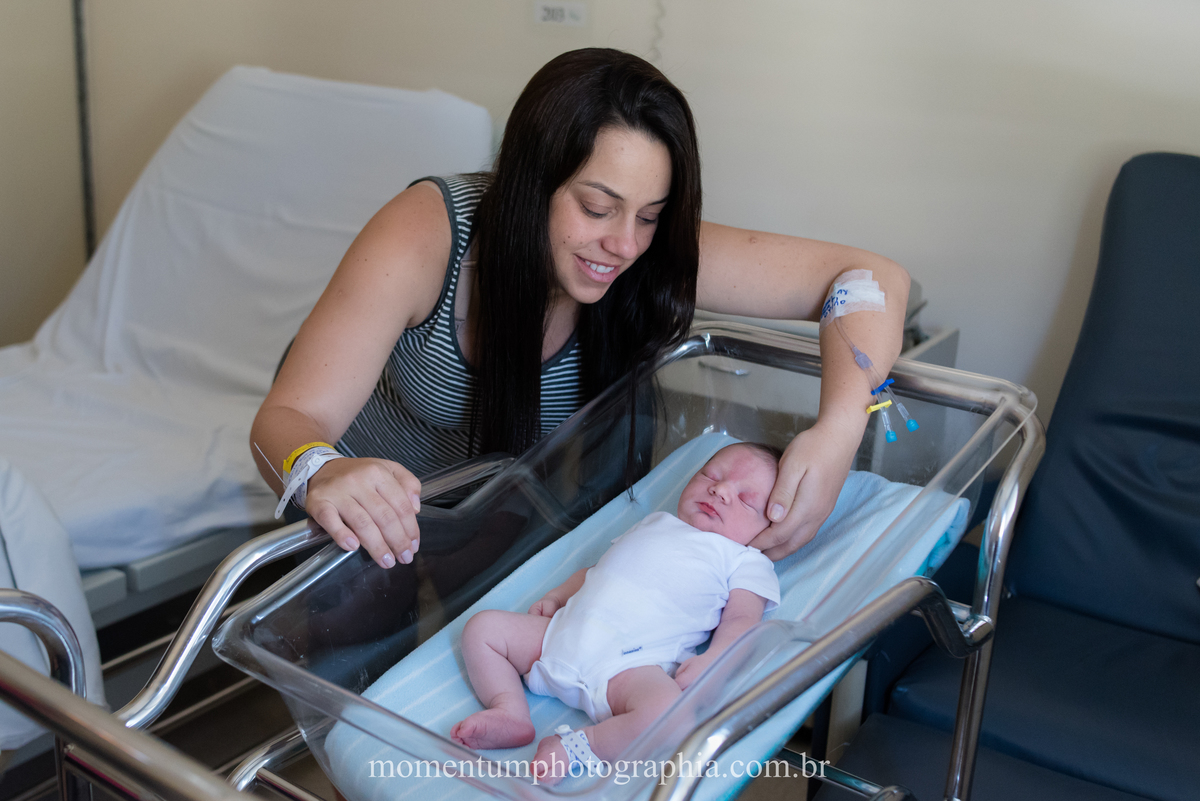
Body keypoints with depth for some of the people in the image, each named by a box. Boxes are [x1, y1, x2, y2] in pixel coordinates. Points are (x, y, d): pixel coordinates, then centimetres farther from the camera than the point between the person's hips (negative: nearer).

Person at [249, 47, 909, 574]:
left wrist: (838, 431, -46)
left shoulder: (656, 258, -29)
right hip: (376, 501, -2)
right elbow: (286, 420, -38)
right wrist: (319, 473, -63)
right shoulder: (428, 234, -36)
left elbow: (868, 277, -29)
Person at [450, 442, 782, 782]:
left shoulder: (746, 561, 14)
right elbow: (596, 569, 36)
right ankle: (511, 714, -6)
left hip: (632, 661, -6)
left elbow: (742, 619, 0)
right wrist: (555, 597, 20)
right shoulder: (656, 522, 30)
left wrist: (712, 661, -19)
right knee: (483, 627, 3)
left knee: (666, 713, -37)